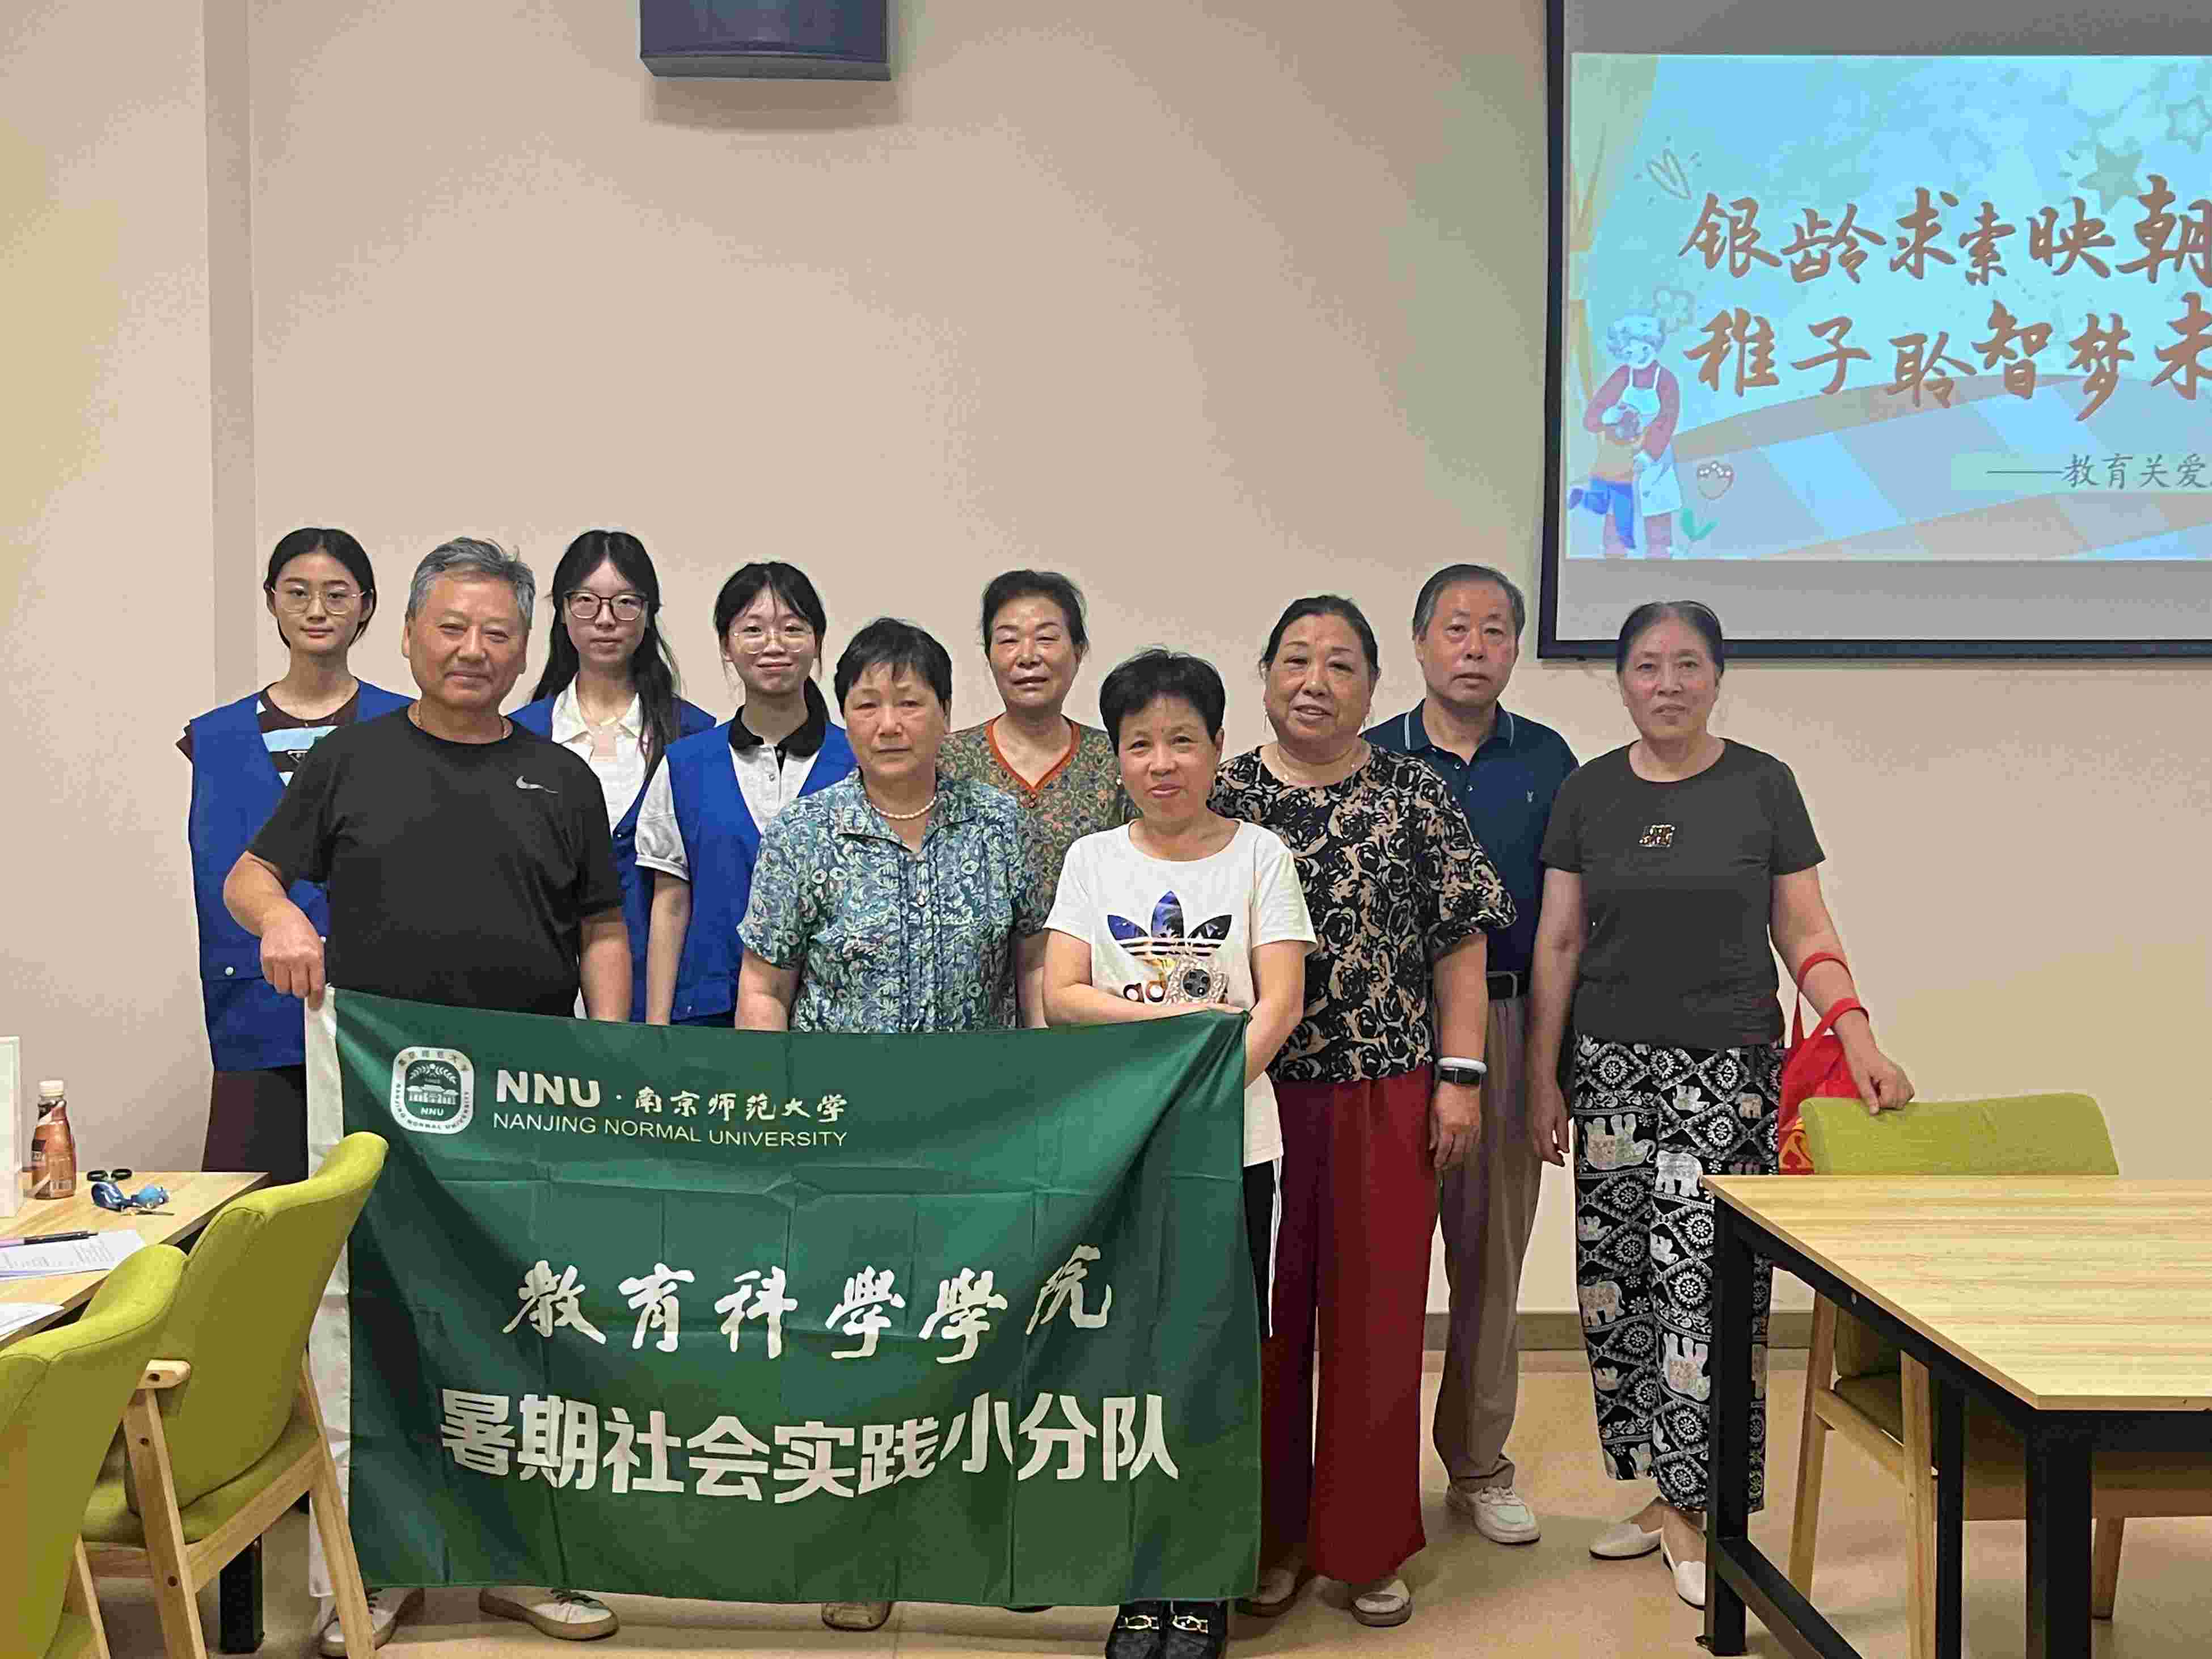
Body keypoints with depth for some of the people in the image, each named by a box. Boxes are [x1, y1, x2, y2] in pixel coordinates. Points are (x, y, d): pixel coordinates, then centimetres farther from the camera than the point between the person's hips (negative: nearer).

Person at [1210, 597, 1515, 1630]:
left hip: (1386, 1098, 0)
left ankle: (1368, 1546, 19)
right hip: (1250, 1098, 1)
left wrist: (1460, 1076, -3)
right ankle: (1271, 1538, 22)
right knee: (1263, 1317, 7)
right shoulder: (1221, 799, 4)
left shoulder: (1416, 797, 3)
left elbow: (1461, 943, 3)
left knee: (1377, 1315, 5)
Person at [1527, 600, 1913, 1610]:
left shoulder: (1762, 787, 2)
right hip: (1613, 1067, 2)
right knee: (1614, 1275, 2)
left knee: (1706, 1280, -7)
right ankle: (1667, 1495, 16)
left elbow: (1807, 936, 3)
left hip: (1729, 1069, -2)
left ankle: (1688, 1505, 4)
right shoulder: (1589, 794, 6)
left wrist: (1858, 1038, -11)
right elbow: (1558, 944, 7)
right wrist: (1542, 1078, 3)